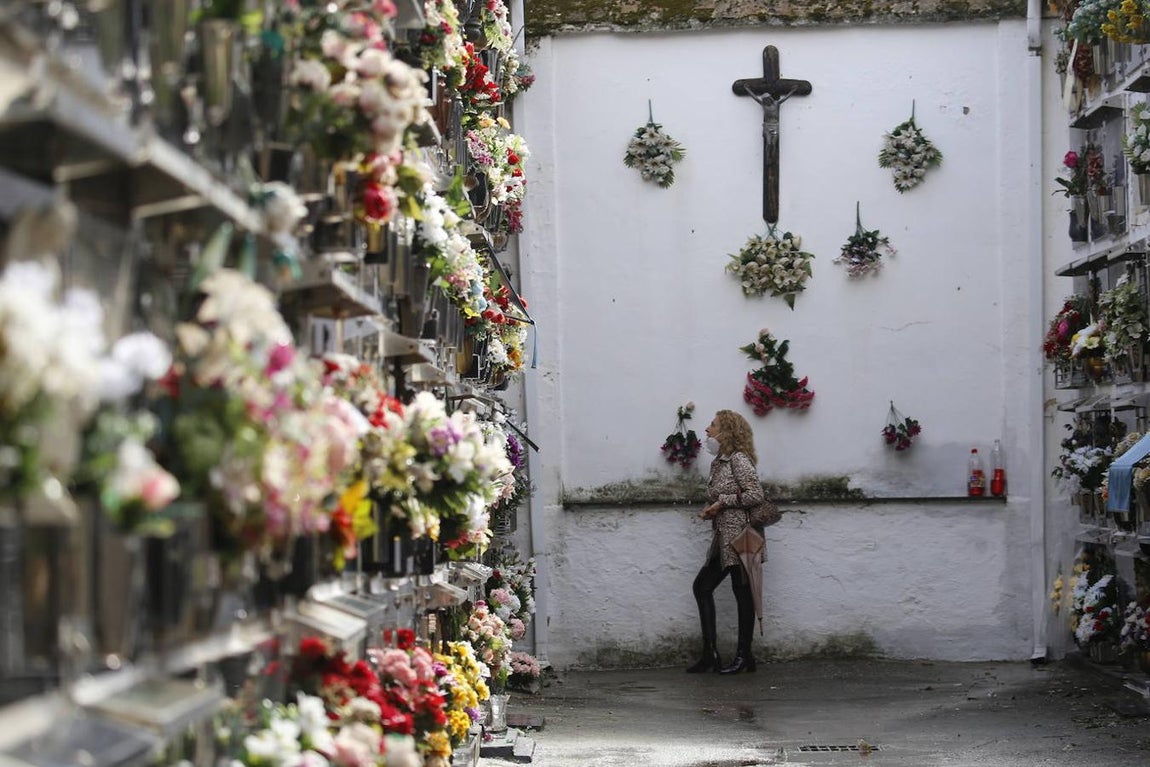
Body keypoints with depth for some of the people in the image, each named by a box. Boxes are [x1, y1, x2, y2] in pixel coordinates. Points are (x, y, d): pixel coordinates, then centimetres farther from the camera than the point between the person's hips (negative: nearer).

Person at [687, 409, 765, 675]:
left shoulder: (738, 459, -11)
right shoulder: (719, 462, 16)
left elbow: (755, 495, -18)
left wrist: (722, 501, -14)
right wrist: (712, 509, 5)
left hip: (738, 534, -10)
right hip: (722, 537, 10)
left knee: (742, 592, -4)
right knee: (702, 586, 8)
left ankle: (744, 656, 1)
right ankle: (710, 653, 8)